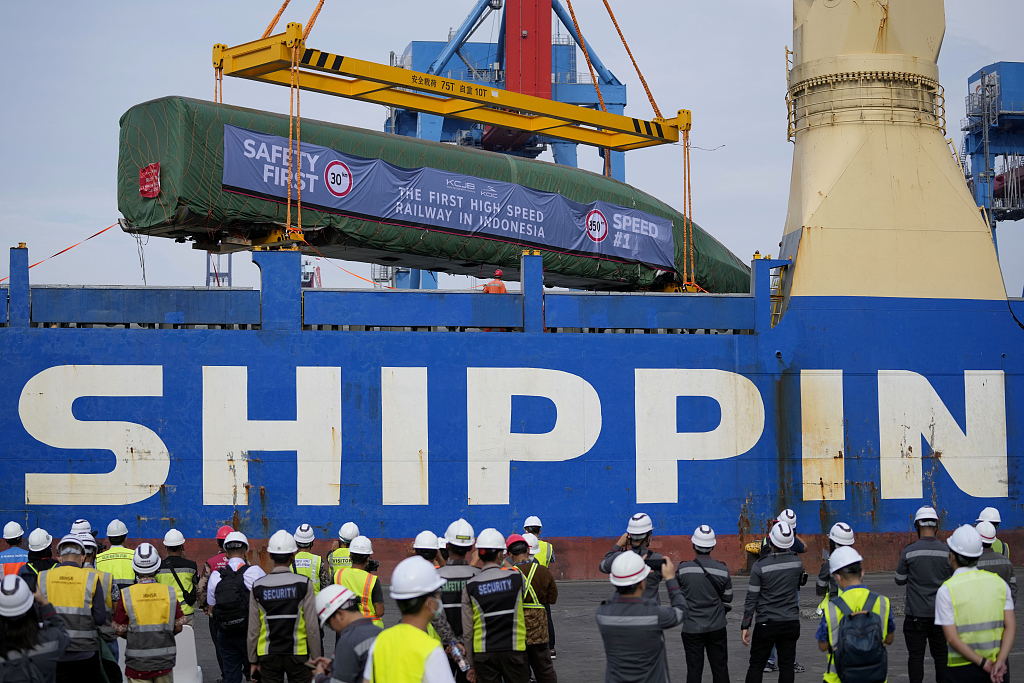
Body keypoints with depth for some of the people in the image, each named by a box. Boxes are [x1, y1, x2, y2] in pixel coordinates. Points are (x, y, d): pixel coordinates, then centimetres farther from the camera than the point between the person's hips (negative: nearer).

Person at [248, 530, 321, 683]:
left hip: (268, 656, 2)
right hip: (298, 653, -1)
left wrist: (252, 660, 11)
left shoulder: (258, 586, -3)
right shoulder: (304, 584, -8)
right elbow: (312, 627, -8)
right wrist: (316, 658, 1)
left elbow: (253, 629, 1)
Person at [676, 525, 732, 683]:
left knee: (694, 669, 6)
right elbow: (727, 598, 1)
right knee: (720, 668, 12)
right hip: (717, 627, 1)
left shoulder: (683, 569, -14)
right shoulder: (722, 570, -9)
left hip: (692, 628, -1)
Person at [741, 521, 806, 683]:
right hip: (791, 623, 3)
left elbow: (751, 599, -10)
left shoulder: (760, 566, -12)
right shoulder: (797, 562, -3)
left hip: (766, 624, -3)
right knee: (786, 665, 8)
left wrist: (745, 626, -2)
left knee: (756, 665, 6)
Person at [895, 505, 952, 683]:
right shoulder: (946, 552, -4)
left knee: (916, 655, 4)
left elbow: (900, 580, 2)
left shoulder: (909, 552, -10)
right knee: (941, 655, 11)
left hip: (916, 614, -2)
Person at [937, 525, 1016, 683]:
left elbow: (952, 638, -14)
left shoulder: (946, 590, -9)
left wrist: (984, 664, -11)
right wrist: (1000, 662, -13)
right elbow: (1011, 626, -5)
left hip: (961, 670, -4)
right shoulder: (999, 582, 3)